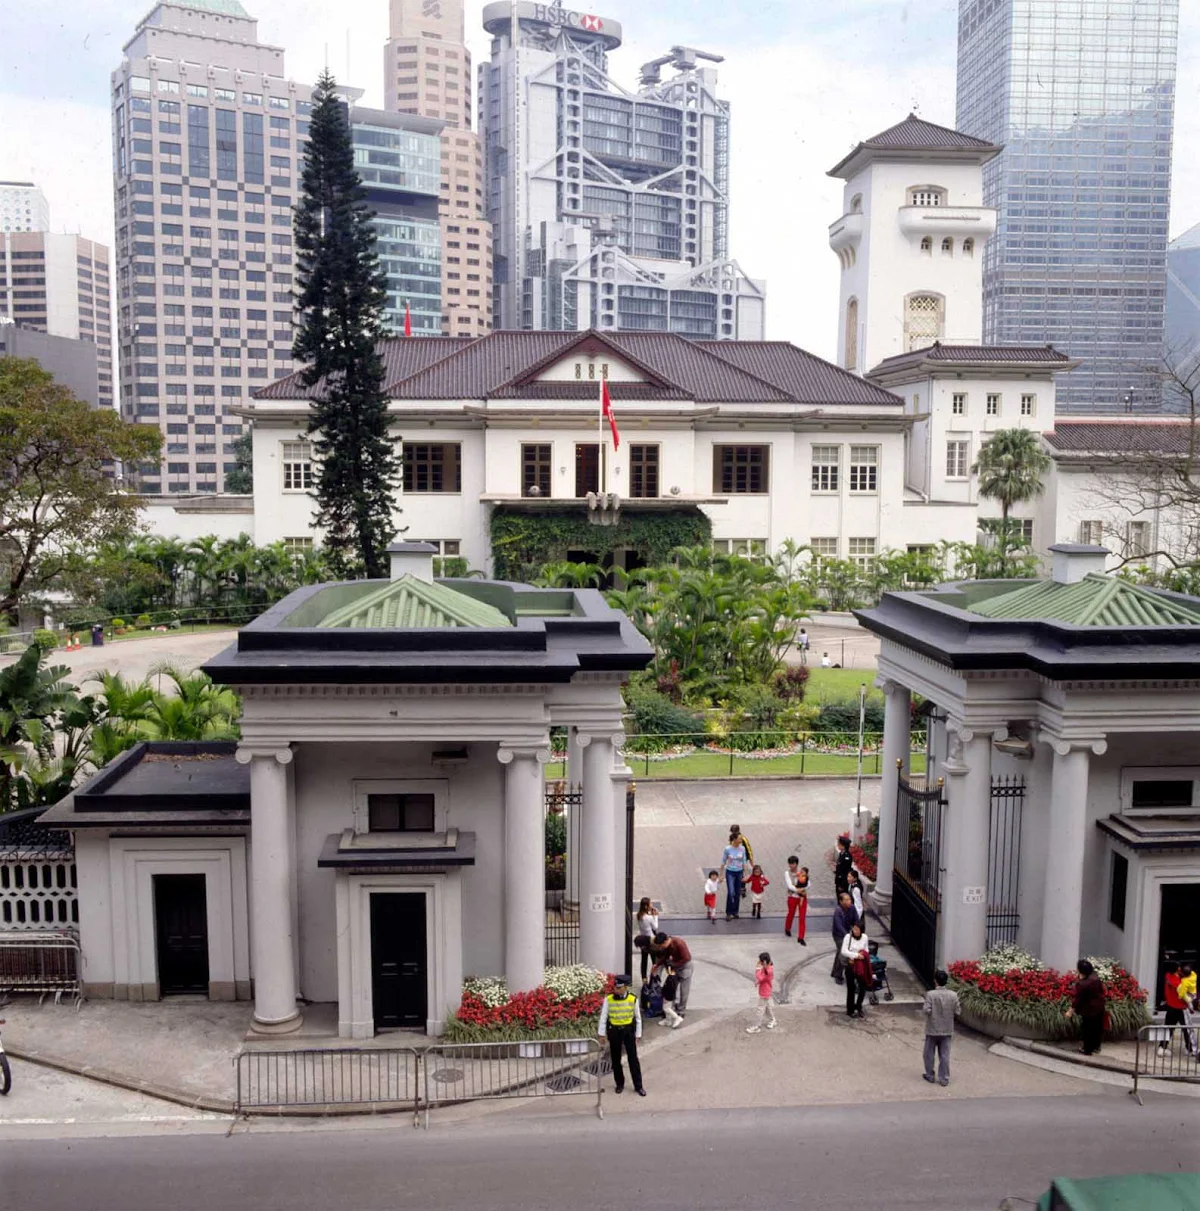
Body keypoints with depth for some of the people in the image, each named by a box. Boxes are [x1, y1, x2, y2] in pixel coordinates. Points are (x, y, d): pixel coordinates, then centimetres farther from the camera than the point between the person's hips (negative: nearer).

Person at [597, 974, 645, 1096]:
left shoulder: (633, 999, -10)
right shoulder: (608, 999, -12)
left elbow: (638, 1018, 1)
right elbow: (603, 1017, -4)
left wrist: (638, 1035, 3)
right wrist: (602, 1034, -4)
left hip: (628, 1030, 0)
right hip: (614, 1031, 0)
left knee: (633, 1058, 3)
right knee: (616, 1059, 12)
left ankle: (638, 1086, 13)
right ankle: (619, 1083, 29)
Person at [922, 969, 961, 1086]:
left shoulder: (930, 994, -17)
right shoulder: (953, 995, -9)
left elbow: (927, 1011, -20)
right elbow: (957, 1012, -5)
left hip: (932, 1029, -2)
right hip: (947, 1030, 2)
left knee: (929, 1054, 14)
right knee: (944, 1055, 10)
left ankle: (930, 1076, 25)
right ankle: (944, 1079, 14)